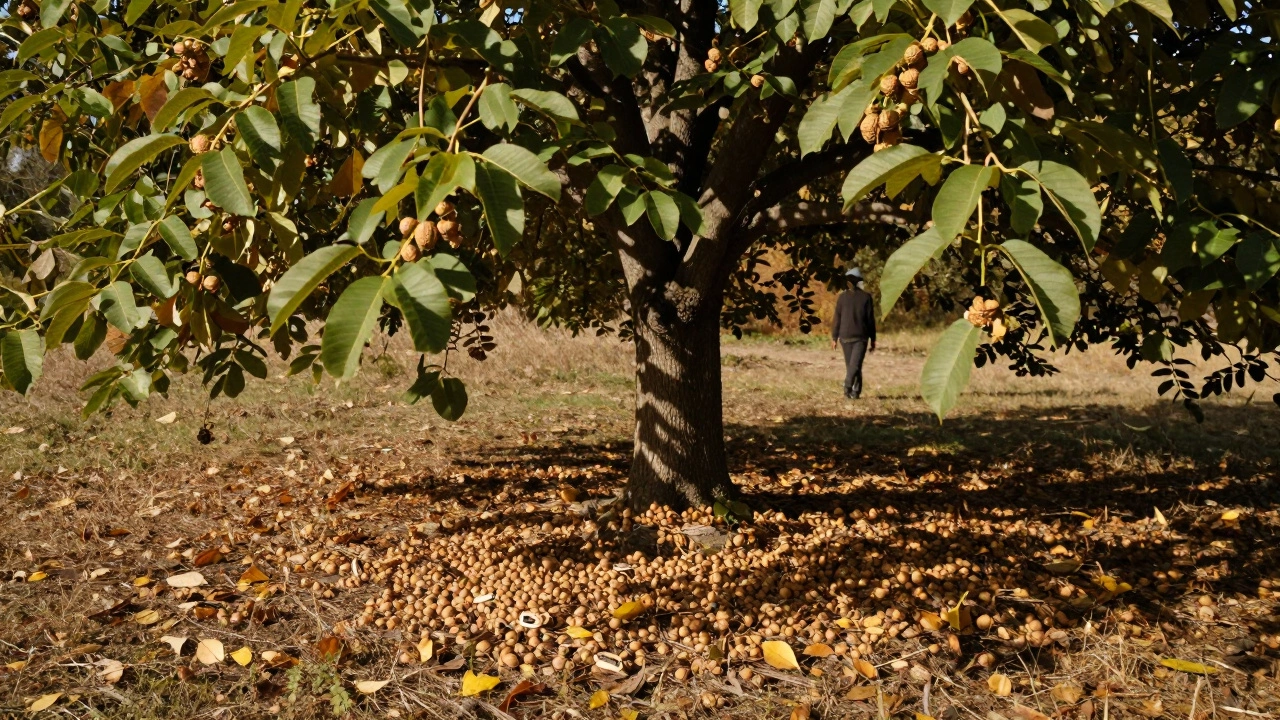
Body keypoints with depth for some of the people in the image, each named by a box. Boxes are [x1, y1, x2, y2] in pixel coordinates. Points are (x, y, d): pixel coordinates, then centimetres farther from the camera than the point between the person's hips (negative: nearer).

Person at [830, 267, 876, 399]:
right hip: (861, 337, -1)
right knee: (856, 364, -6)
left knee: (850, 365, 11)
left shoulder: (842, 297, 0)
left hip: (845, 336, 1)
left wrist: (834, 338, 7)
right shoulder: (866, 297, -1)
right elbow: (870, 319, 2)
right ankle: (848, 386, -27)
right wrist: (873, 339, 7)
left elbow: (837, 319, 0)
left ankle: (854, 391, 10)